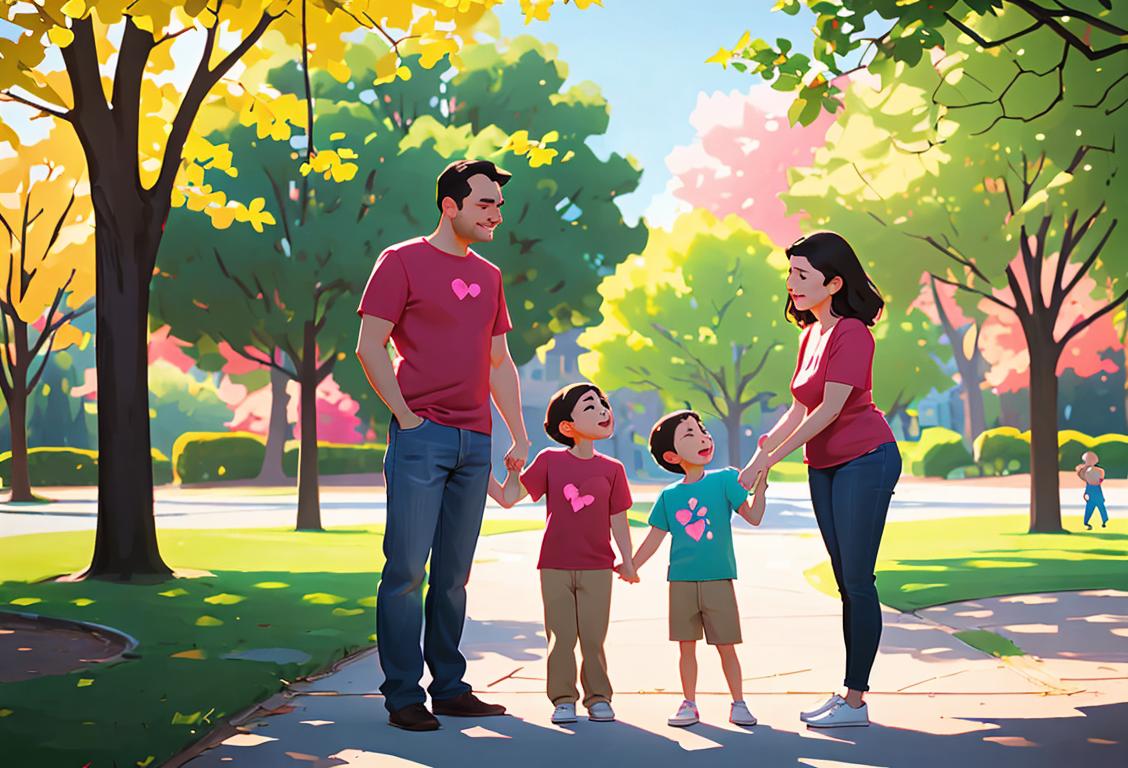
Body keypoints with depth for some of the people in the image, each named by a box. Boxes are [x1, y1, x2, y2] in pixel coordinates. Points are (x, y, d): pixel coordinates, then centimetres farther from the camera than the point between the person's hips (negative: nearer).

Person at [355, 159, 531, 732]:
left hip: (474, 441, 6)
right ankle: (403, 695, 0)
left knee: (453, 574, 9)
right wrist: (405, 415, -10)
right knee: (407, 567, -6)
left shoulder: (488, 276, 18)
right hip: (421, 436, -6)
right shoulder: (402, 261, -1)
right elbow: (369, 347, -5)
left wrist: (519, 435, 13)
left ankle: (450, 688, 16)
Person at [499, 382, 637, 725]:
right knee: (561, 636, 3)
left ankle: (598, 697, 14)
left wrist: (627, 561, 0)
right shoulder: (549, 461, -1)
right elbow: (510, 497, 0)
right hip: (555, 566, 0)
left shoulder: (612, 469, 1)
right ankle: (563, 699, 10)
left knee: (593, 636, 2)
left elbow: (618, 519, 4)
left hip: (597, 568, 0)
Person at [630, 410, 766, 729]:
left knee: (726, 645, 2)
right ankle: (689, 704, 19)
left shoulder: (724, 480, -1)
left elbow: (754, 516, -6)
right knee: (686, 645, 7)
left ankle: (738, 703, 15)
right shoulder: (669, 495, 4)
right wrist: (630, 567, 6)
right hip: (681, 582, 2)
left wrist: (760, 483, -16)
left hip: (718, 580, -2)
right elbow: (654, 538, 9)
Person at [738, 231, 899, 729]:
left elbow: (829, 409, -20)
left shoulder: (853, 334, -17)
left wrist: (768, 461, -18)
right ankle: (849, 693, 18)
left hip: (865, 459, -9)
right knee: (845, 582, 12)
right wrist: (760, 453, 2)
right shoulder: (811, 334, 10)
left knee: (858, 581, -5)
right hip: (823, 465, 9)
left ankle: (855, 701, 0)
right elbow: (801, 409, 11)